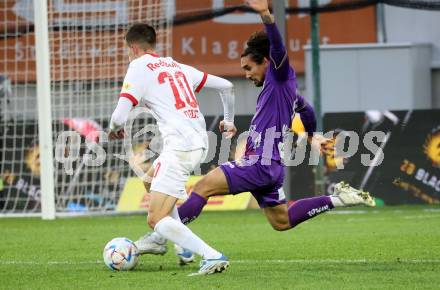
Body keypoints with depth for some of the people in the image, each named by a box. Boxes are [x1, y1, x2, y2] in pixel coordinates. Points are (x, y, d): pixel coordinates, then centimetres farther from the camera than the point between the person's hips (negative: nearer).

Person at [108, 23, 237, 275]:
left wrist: (116, 129, 15)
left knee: (155, 220, -9)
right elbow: (226, 86, 23)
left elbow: (120, 116, -9)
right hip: (200, 143, 8)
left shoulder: (139, 67, -1)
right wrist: (229, 120, 39)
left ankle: (212, 256, -25)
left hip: (179, 145, -8)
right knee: (151, 180, 33)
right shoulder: (177, 66, 20)